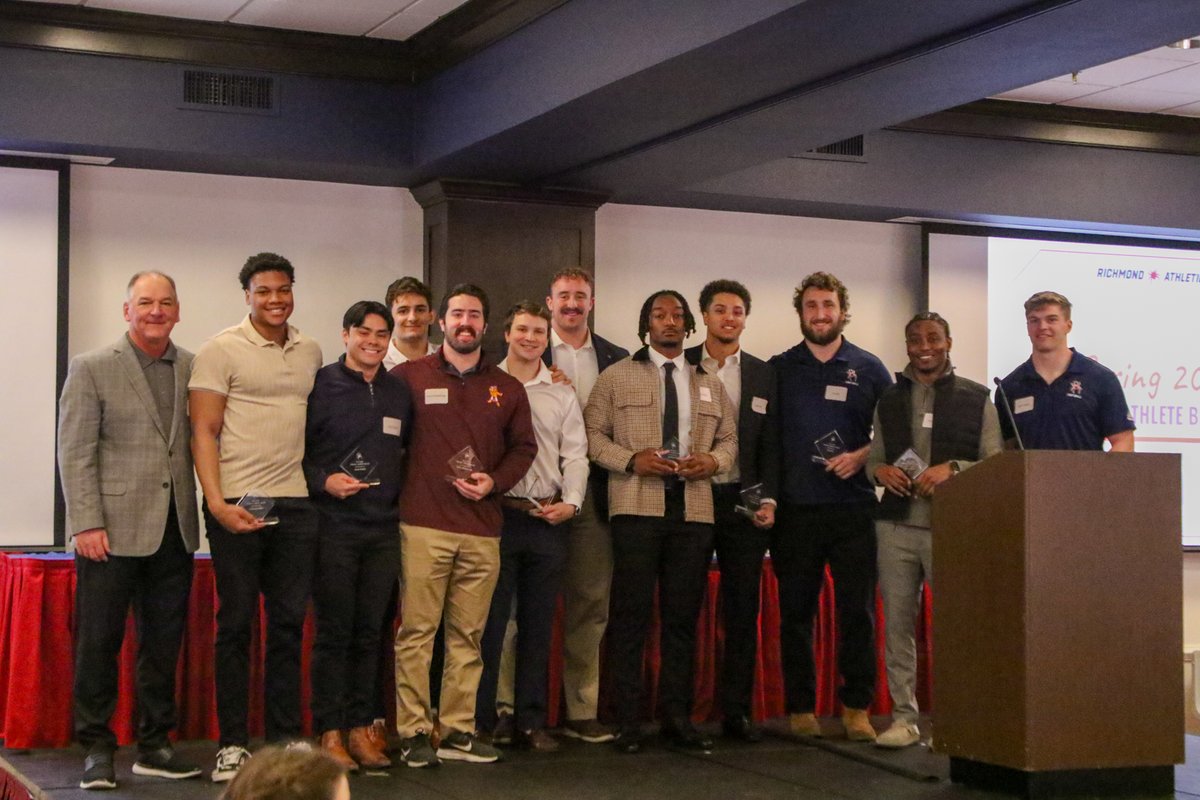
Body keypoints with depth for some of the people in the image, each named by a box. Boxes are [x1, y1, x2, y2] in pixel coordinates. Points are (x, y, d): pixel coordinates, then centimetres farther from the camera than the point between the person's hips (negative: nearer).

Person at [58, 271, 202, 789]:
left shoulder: (192, 369, 9)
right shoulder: (92, 369, 0)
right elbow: (74, 452, -4)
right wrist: (86, 524, -12)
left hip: (174, 532, 4)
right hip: (113, 530, -4)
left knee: (163, 644, 10)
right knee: (99, 643, 1)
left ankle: (154, 747, 21)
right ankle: (96, 749, 12)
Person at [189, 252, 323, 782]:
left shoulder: (310, 352, 13)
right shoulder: (221, 351, -3)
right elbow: (204, 431, -7)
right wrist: (217, 504, -17)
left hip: (295, 505, 5)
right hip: (238, 504, -5)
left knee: (289, 621, 8)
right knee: (235, 623, 1)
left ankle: (286, 739, 16)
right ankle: (232, 743, 8)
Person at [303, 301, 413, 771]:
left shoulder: (399, 392, 11)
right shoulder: (321, 384, -3)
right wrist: (323, 481, -17)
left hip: (384, 527, 5)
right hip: (334, 525, -4)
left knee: (370, 632, 7)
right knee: (334, 631, -1)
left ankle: (361, 730, 15)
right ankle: (330, 734, 7)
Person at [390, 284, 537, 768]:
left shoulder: (506, 388, 14)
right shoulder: (409, 377, 5)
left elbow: (523, 447, 17)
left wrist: (495, 482, 1)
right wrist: (398, 489, -3)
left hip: (482, 531, 3)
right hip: (423, 525, -3)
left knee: (468, 635, 5)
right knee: (416, 631, -4)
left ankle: (458, 731, 13)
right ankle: (412, 732, 2)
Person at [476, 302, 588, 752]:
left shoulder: (562, 395, 14)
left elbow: (575, 456, 9)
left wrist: (571, 502, -5)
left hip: (550, 520, 3)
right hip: (498, 514, -3)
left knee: (539, 625, 7)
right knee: (489, 620, -2)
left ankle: (531, 722, 13)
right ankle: (480, 721, 5)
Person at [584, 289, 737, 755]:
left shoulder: (709, 384, 17)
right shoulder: (617, 376, 6)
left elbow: (730, 438, 19)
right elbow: (592, 433, 3)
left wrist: (712, 460, -3)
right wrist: (632, 460, -12)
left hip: (694, 510, 4)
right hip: (637, 507, -3)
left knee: (684, 616, 6)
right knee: (632, 613, -4)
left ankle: (677, 717, 13)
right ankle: (627, 721, 2)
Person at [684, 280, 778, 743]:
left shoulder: (763, 375, 10)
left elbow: (771, 445, 8)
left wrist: (768, 500, -2)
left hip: (742, 501, 2)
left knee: (742, 609, 3)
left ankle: (736, 710, 10)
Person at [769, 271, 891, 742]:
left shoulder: (868, 369, 7)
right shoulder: (779, 369, 9)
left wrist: (860, 456, -9)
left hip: (853, 508, -1)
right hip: (795, 509, 1)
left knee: (857, 610, -1)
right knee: (795, 612, 4)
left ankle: (856, 708, 9)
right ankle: (800, 708, 12)